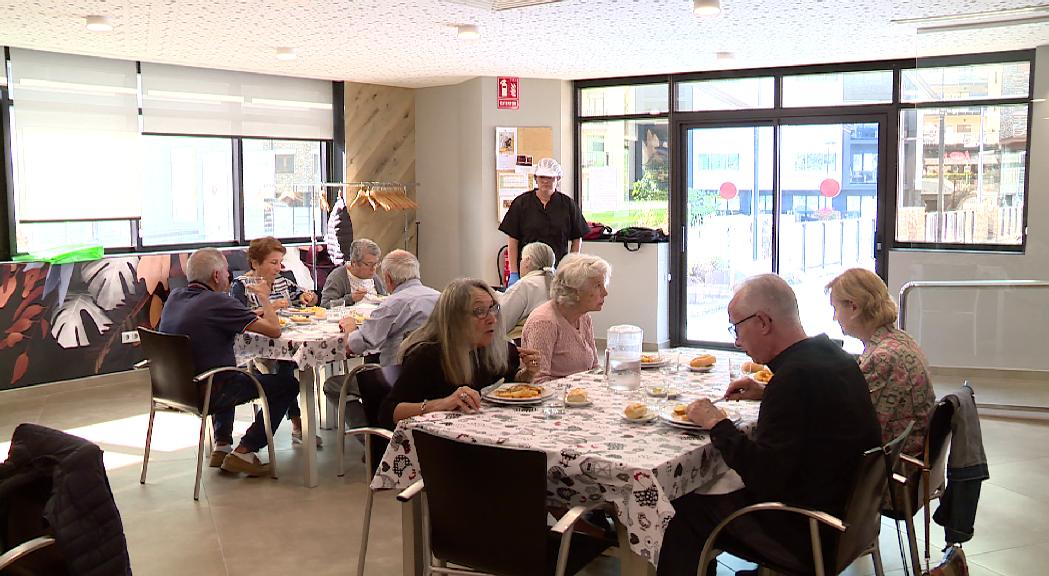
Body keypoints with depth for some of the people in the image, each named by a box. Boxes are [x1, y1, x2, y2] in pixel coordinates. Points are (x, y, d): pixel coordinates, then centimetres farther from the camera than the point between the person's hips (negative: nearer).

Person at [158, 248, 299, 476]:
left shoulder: (174, 297, 3)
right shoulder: (218, 302, -21)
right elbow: (274, 330, -19)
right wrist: (264, 297, 0)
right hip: (207, 394, -8)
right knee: (287, 385, 2)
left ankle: (221, 447, 31)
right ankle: (243, 453, 2)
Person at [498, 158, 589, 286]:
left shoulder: (568, 205, 6)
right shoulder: (521, 203, 3)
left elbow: (577, 239, 11)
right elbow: (513, 241, 2)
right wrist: (513, 274, -3)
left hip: (558, 271, 1)